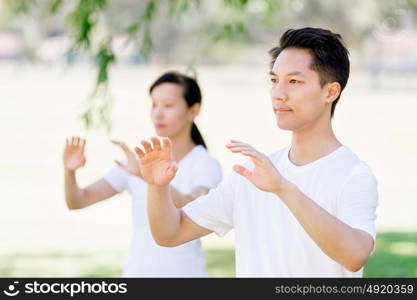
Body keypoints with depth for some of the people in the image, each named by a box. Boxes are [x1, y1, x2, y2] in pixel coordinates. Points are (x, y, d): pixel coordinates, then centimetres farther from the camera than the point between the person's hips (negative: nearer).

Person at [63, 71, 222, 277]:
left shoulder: (206, 165, -7)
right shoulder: (136, 162, 5)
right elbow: (77, 201, -1)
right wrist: (70, 171, -23)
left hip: (184, 272, -4)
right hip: (137, 272, 4)